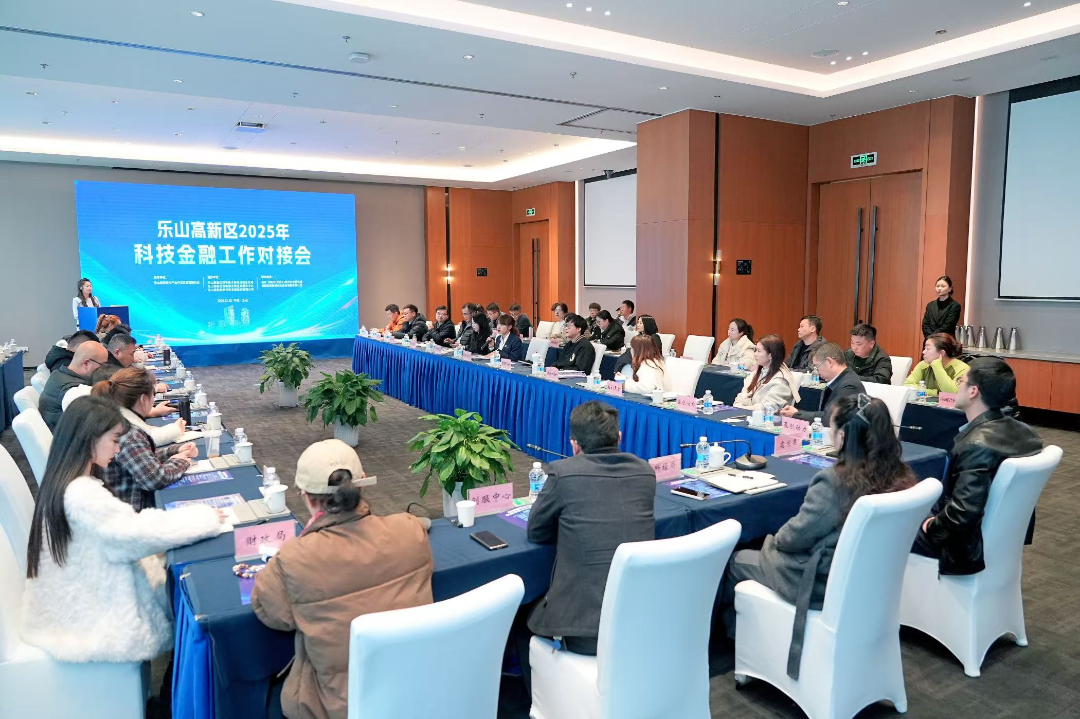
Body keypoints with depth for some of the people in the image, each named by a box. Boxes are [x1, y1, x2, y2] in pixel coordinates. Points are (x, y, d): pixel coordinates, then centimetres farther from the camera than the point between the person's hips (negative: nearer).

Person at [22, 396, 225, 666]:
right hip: (84, 621, -9)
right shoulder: (81, 494, -29)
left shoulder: (66, 483, 2)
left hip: (73, 604, 9)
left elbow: (123, 524, 7)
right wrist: (205, 517, -17)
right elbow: (140, 534, -29)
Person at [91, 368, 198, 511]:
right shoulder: (128, 434, -24)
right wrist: (179, 462, -9)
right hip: (132, 512, -9)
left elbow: (145, 457, 19)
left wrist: (176, 450, 6)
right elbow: (155, 478, -27)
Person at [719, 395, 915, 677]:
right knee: (769, 549, 27)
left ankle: (736, 629, 41)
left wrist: (774, 539, 5)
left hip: (823, 585, -7)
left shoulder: (834, 482, -30)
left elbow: (795, 537, -18)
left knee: (734, 561, 15)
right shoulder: (901, 477, -8)